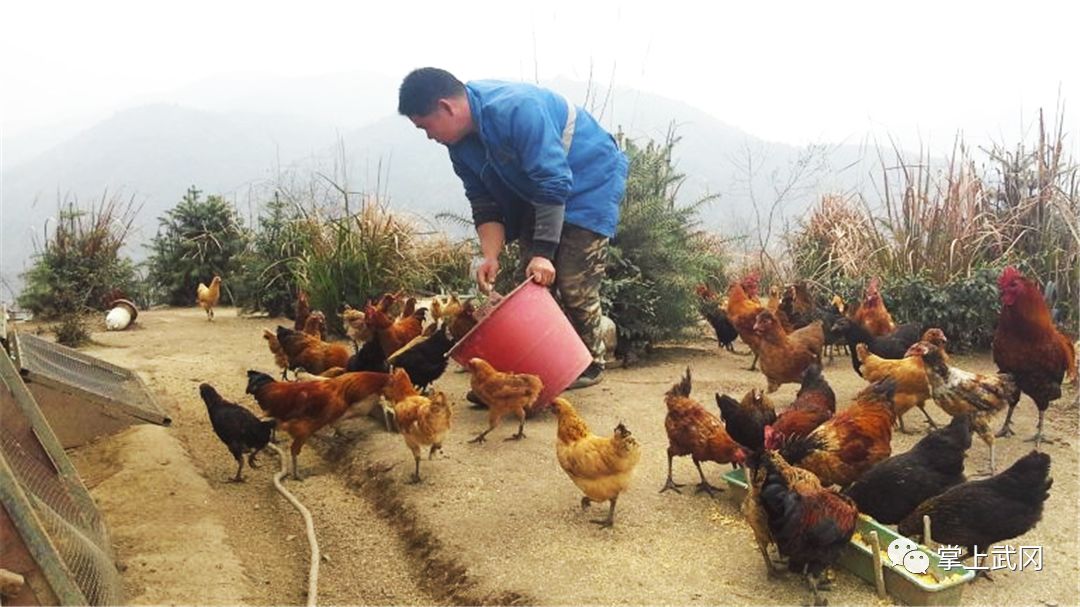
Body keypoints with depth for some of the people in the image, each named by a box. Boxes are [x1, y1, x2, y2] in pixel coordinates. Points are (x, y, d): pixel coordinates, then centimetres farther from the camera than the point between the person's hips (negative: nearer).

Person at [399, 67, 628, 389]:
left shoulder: (515, 108, -32)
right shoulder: (461, 144, -5)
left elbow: (554, 184, -32)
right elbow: (484, 202, -1)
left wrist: (544, 252, -32)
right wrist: (490, 256, -16)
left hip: (590, 183, -8)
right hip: (536, 196, 8)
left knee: (574, 284, -12)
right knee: (529, 282, 3)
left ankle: (590, 364, 7)